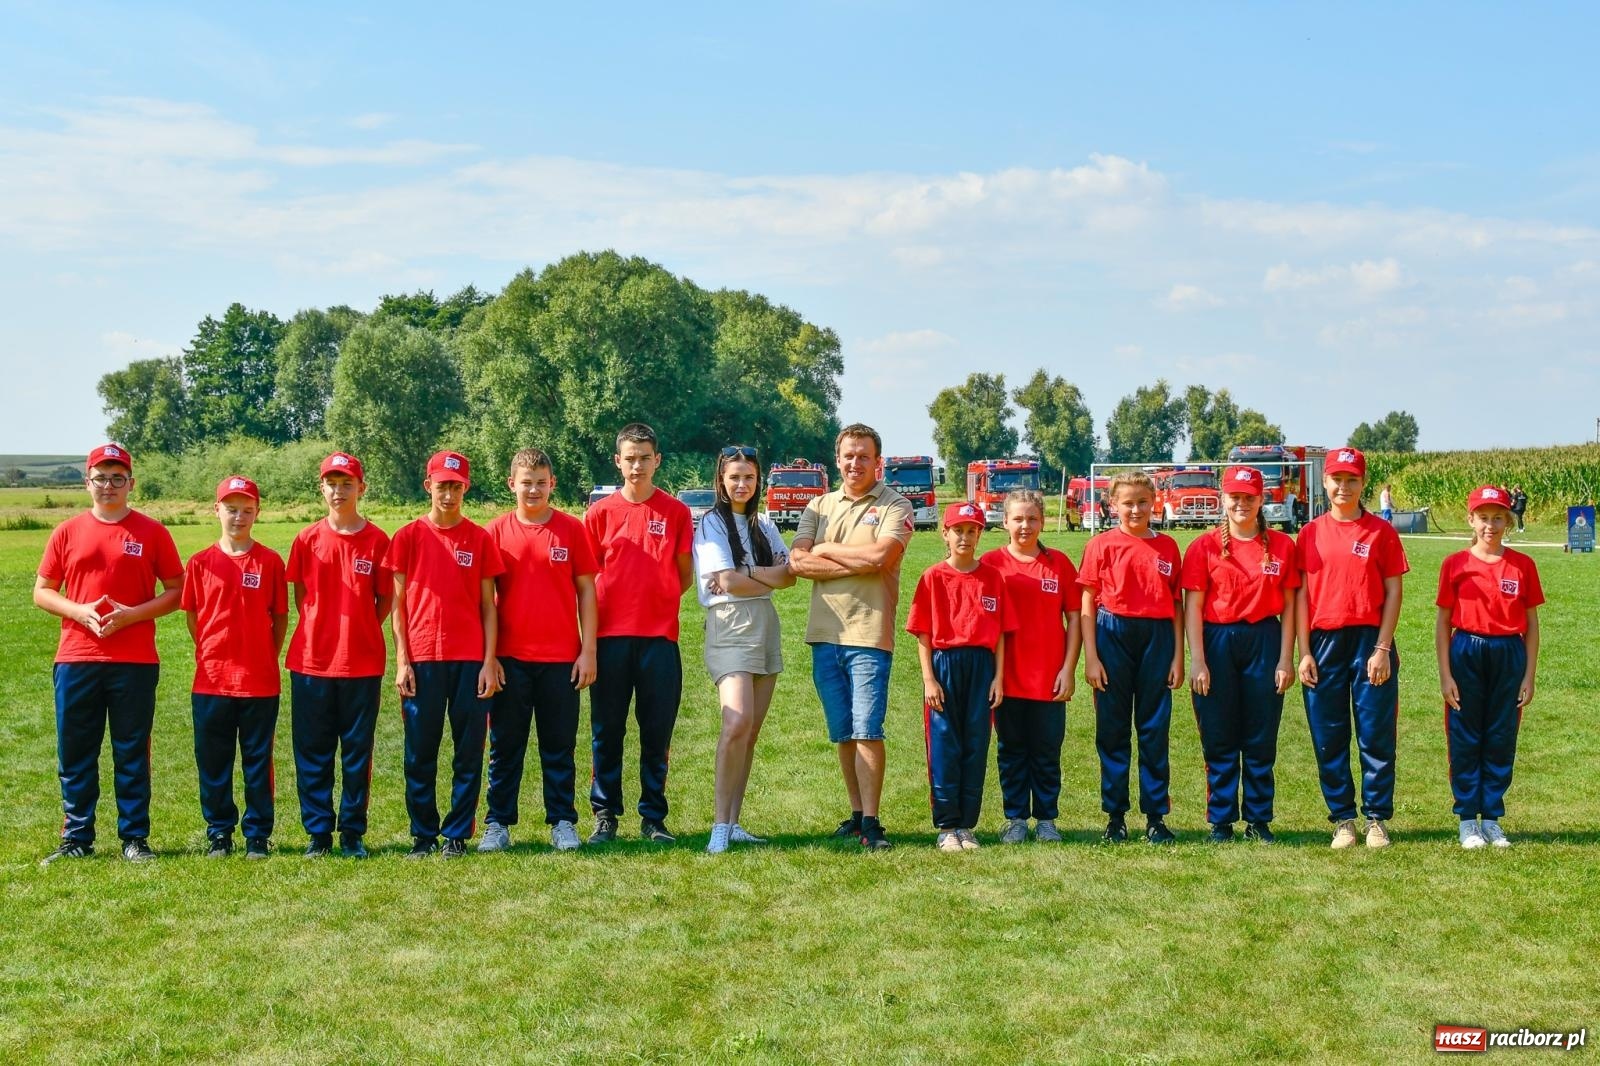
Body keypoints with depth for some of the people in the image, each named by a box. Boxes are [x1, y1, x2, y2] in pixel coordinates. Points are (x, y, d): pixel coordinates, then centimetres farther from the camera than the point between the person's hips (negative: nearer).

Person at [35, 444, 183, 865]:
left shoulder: (152, 533, 3)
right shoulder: (67, 533, 8)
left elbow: (177, 591, 3)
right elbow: (41, 592, 10)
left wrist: (131, 615, -12)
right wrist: (79, 611, -10)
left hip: (135, 662, -2)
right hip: (76, 660, 2)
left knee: (132, 754, 4)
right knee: (75, 754, 6)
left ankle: (135, 838, 13)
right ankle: (76, 838, 17)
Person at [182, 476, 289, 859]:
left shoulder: (270, 561, 1)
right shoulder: (201, 562, 3)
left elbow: (280, 617, 5)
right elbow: (193, 617, 10)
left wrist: (268, 659, 2)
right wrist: (210, 656, 5)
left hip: (261, 680, -1)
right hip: (211, 680, 1)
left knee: (258, 762, 6)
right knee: (213, 762, 8)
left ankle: (258, 835, 16)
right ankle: (218, 834, 20)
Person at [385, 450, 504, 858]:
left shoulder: (479, 538, 5)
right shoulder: (408, 537, 4)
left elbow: (488, 605, 5)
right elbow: (398, 604, 4)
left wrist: (489, 661, -2)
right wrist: (402, 661, -3)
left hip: (470, 660, 0)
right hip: (422, 660, 0)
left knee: (469, 751, 3)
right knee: (420, 753, 4)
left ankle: (457, 835, 13)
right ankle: (423, 834, 16)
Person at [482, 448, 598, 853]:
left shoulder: (572, 530, 2)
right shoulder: (496, 532, 3)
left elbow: (586, 592, 4)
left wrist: (588, 651, -2)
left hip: (561, 658, 0)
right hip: (510, 658, 0)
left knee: (560, 746, 6)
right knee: (505, 746, 7)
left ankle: (562, 823, 15)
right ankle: (498, 824, 15)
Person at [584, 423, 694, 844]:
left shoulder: (676, 512, 4)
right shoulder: (600, 513, 4)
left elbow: (685, 575, 10)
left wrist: (656, 601, -1)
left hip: (660, 636, 0)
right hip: (610, 635, 0)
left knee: (658, 732, 5)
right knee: (607, 731, 5)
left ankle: (654, 817, 15)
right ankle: (605, 814, 15)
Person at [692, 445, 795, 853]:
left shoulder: (764, 525, 16)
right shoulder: (712, 523, -2)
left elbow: (789, 575, 3)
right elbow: (729, 582, -13)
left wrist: (748, 574, -11)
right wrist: (770, 579, 0)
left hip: (765, 628, 6)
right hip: (730, 626, -6)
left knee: (751, 733, 5)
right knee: (737, 724, -20)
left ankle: (733, 822, 9)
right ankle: (720, 823, -15)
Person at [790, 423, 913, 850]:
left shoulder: (894, 506, 1)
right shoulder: (819, 506, 14)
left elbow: (881, 555, -17)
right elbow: (797, 561, -1)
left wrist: (826, 549, -4)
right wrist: (858, 563, -10)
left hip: (870, 634, -4)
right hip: (824, 634, 5)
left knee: (867, 731, -7)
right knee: (842, 734, 10)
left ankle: (871, 823, -3)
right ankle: (856, 814, 19)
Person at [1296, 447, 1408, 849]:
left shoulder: (1381, 531, 3)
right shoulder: (1311, 533, 7)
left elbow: (1392, 593, 0)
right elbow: (1301, 595, 5)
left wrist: (1382, 648, -8)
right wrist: (1304, 653, -1)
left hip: (1369, 640, -2)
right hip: (1324, 642, 2)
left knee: (1376, 735, 1)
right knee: (1329, 737, 4)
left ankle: (1377, 819, 12)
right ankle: (1343, 819, 14)